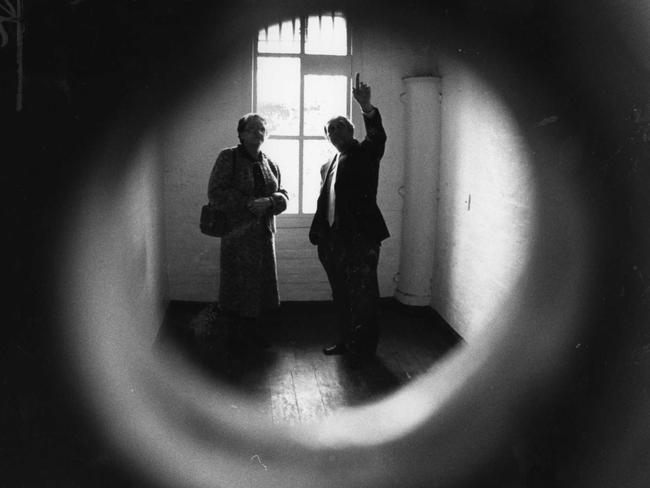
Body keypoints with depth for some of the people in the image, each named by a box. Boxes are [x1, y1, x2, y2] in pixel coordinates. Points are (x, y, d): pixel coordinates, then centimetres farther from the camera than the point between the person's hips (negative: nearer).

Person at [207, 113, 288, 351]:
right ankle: (235, 334, 13)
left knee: (260, 283, 8)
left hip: (264, 232, 5)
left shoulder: (270, 164, 14)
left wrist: (268, 201, -12)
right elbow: (215, 193, -10)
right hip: (237, 233, -5)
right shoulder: (228, 157, -2)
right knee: (238, 284, -1)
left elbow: (283, 195, 11)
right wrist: (247, 203, -17)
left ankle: (254, 332, 22)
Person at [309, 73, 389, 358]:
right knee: (341, 296, 17)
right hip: (333, 239, 7)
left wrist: (366, 107, -39)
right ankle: (345, 340, 30)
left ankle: (364, 349, 11)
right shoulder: (328, 166, 18)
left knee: (362, 297, -1)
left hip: (361, 238, -7)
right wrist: (318, 235, 14)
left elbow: (378, 137, -23)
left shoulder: (365, 153, -1)